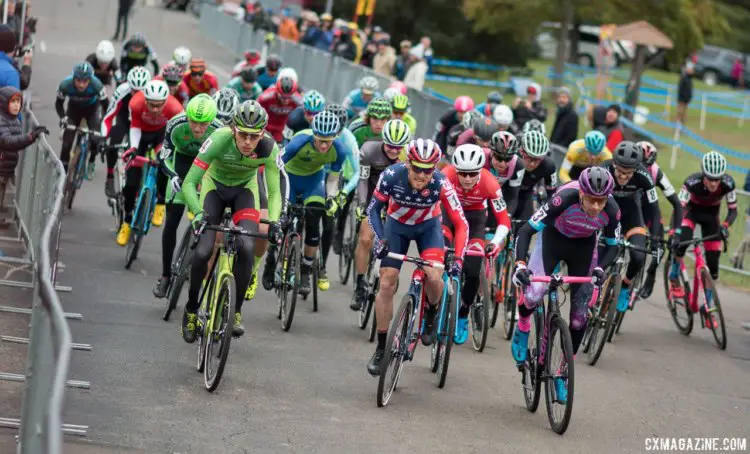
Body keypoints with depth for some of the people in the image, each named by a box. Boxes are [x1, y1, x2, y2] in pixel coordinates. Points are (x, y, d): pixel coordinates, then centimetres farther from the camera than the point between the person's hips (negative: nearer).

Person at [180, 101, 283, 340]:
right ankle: (191, 309, 9)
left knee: (246, 247, -24)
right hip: (215, 186, -1)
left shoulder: (268, 148, -30)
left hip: (244, 190, 1)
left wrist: (274, 221, -39)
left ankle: (235, 311, -7)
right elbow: (189, 183, -33)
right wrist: (198, 212, -49)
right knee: (203, 251, -17)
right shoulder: (220, 139, -35)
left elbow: (274, 192, -22)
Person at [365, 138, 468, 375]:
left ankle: (430, 316, 9)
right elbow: (373, 209, -17)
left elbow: (460, 224, -28)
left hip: (428, 226, -1)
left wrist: (458, 259, -39)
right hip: (397, 225, 1)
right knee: (387, 283, -7)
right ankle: (381, 348, 7)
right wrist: (379, 239, -32)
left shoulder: (441, 184, -34)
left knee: (433, 276, -24)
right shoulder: (391, 176, -32)